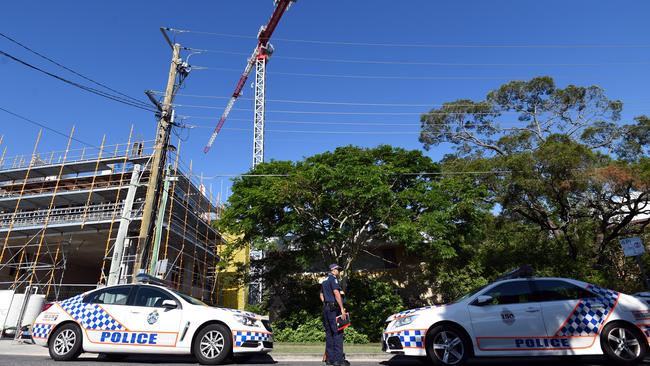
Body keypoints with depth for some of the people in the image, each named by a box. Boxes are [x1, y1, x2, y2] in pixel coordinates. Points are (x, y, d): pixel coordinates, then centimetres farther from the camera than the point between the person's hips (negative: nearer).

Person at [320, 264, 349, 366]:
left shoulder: (325, 280, 19)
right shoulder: (333, 279, -10)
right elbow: (336, 293, -20)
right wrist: (342, 309, -21)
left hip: (326, 308, 9)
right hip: (334, 308, -9)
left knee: (329, 333, 10)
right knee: (338, 333, -6)